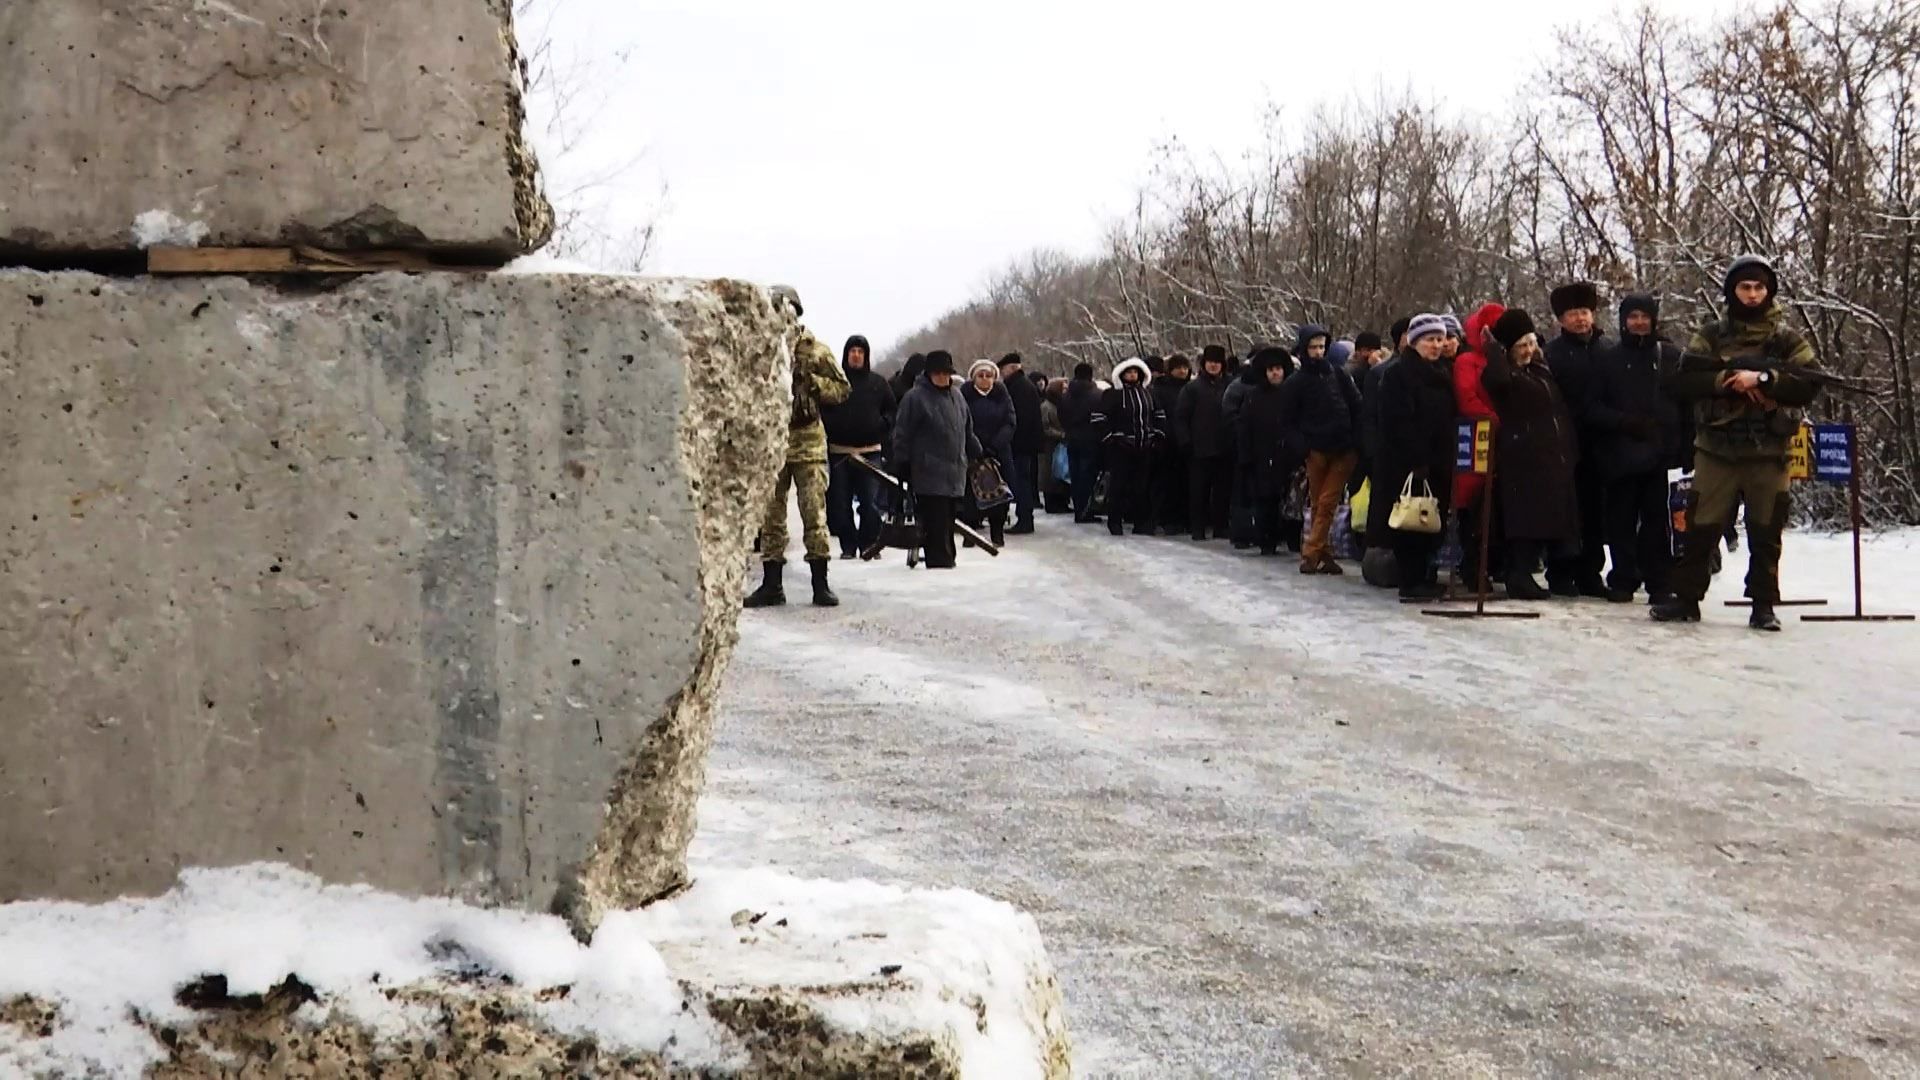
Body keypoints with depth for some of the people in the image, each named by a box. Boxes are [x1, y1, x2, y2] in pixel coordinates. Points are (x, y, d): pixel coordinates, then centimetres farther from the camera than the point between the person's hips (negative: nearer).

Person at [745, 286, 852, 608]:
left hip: (807, 440, -3)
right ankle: (772, 584, 12)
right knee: (770, 515, 5)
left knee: (814, 512, -5)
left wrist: (811, 381, -11)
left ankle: (821, 584, 1)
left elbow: (842, 389, 3)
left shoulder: (814, 350, 3)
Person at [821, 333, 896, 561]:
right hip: (839, 451, 0)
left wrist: (881, 427, 0)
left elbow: (890, 411, 15)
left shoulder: (878, 383, 10)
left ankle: (869, 543, 6)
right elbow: (823, 411, 7)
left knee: (870, 502, -4)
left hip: (871, 450, 0)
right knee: (841, 503, 1)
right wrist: (831, 428, -7)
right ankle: (848, 545, 9)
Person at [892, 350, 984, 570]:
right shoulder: (915, 397, -5)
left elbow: (967, 431, 28)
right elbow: (902, 434, -5)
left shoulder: (956, 395, 17)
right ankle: (939, 562, -8)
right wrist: (902, 465, -9)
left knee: (948, 521, 8)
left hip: (955, 473, 6)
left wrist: (979, 453, 26)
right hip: (929, 474, -6)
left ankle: (947, 560, 14)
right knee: (936, 522, -10)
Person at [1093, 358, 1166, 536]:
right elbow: (1099, 417, -8)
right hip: (1120, 448, -5)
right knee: (1118, 485, -3)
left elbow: (1159, 414, 24)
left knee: (1143, 486, 6)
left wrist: (1158, 434, 12)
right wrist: (1108, 437, -13)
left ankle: (1143, 522, 12)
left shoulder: (1147, 393, 14)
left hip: (1144, 447, 5)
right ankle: (1115, 521, 5)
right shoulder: (1112, 394, -3)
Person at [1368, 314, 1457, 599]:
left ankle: (1423, 576, 14)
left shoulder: (1441, 376, 18)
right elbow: (1398, 422, -15)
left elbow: (1447, 420, 20)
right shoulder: (1398, 375, -7)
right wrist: (1416, 461, -19)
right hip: (1405, 464, -8)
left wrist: (1445, 460, 10)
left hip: (1436, 463, 8)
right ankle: (1411, 580, -2)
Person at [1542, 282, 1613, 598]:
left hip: (1600, 443, 4)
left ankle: (1590, 573, 17)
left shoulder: (1607, 348, 10)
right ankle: (1561, 574, 7)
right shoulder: (1554, 352, -1)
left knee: (1596, 511, 8)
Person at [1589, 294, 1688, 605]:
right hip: (1621, 456, 1)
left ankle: (1660, 583, 6)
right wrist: (1627, 422, -10)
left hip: (1660, 454, -1)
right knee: (1622, 521, 4)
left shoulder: (1672, 356, 6)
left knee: (1658, 521, -1)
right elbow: (1593, 409, 5)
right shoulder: (1611, 359, 8)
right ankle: (1623, 580, 13)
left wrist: (1685, 449, -5)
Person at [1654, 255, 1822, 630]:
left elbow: (1808, 385, -5)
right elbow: (1682, 382, -3)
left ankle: (1764, 605, 13)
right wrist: (1726, 380, -16)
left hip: (1768, 451, 0)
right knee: (1702, 527, 2)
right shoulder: (1711, 335, 7)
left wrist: (1763, 379, -17)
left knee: (1766, 532, 4)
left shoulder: (1788, 339, 6)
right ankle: (1687, 597, 12)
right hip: (1716, 447, 0)